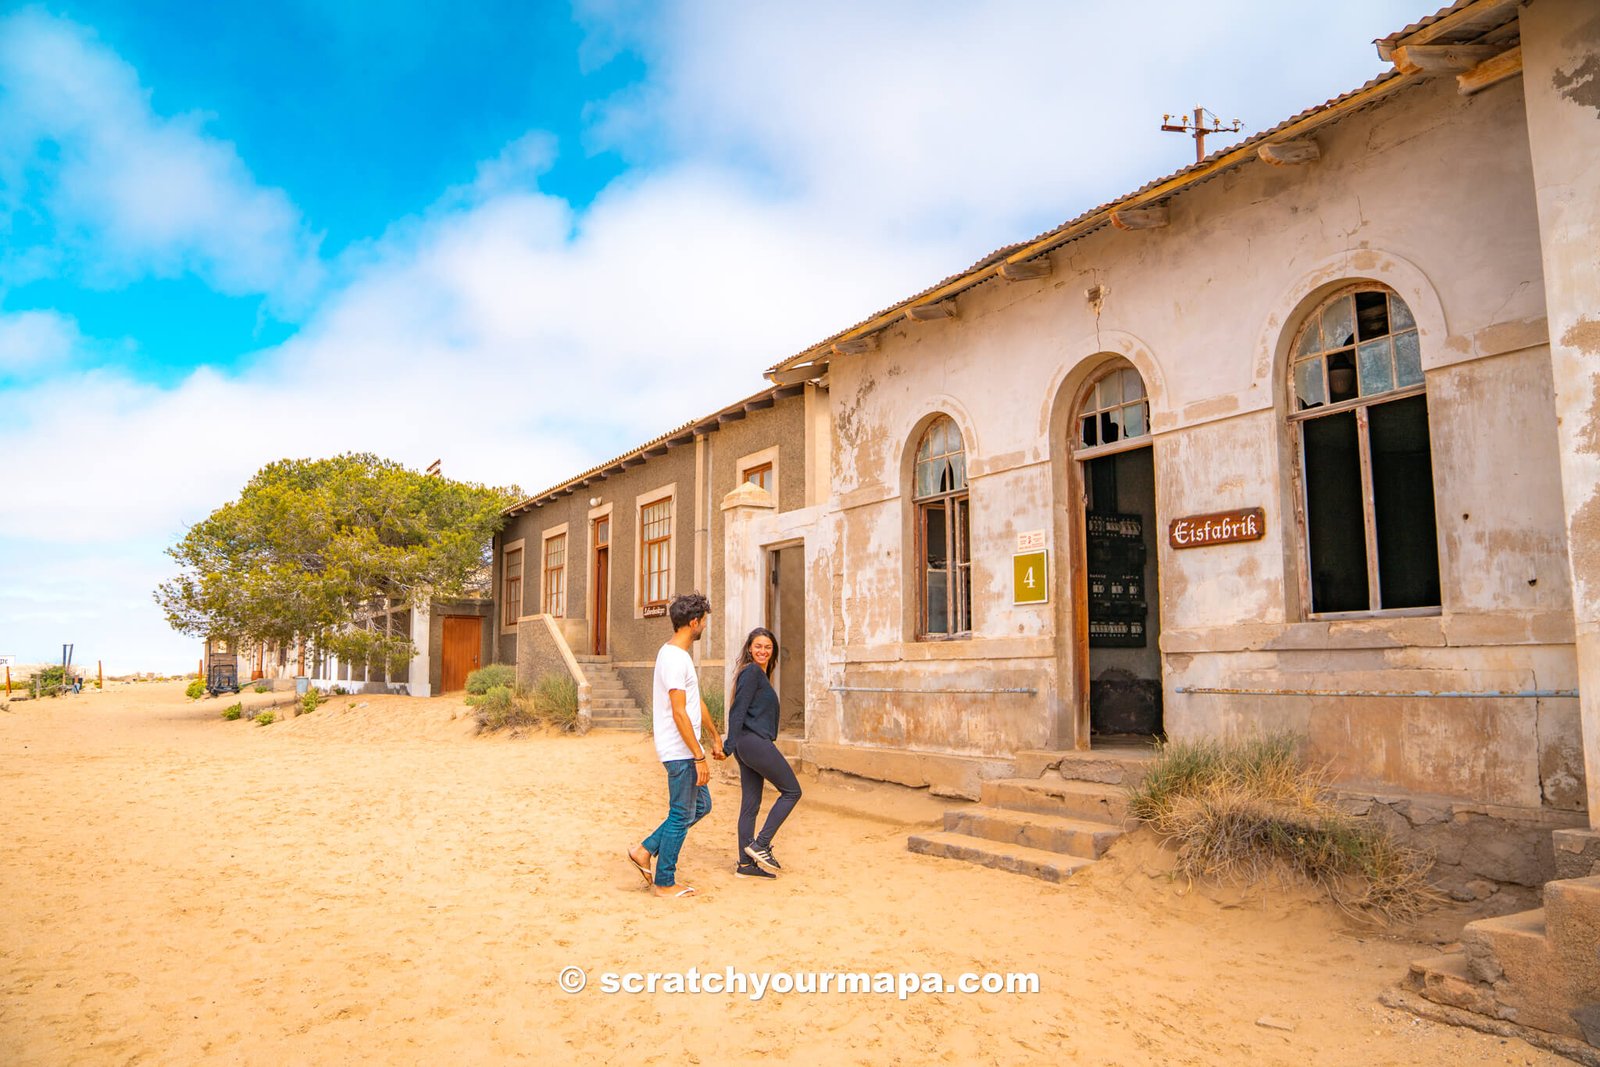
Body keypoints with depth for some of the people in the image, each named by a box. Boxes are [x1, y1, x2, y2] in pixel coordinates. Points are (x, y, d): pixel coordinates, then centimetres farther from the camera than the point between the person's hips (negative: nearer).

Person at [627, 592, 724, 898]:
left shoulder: (680, 655, 14)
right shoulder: (674, 658, -19)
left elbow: (697, 702, 22)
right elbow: (679, 713, -22)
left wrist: (715, 739, 26)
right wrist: (699, 757, -20)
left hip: (685, 751, 10)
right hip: (680, 751, -10)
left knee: (701, 806, 17)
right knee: (682, 815, 0)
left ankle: (645, 850, 21)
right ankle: (664, 882, 13)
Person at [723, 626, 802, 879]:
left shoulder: (761, 674, 19)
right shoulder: (752, 672, -10)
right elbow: (737, 711, -16)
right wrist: (730, 745, -20)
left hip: (750, 744, 9)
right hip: (755, 742, -9)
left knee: (750, 806, 11)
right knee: (792, 791, -1)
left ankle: (746, 864, 15)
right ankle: (761, 844, -1)